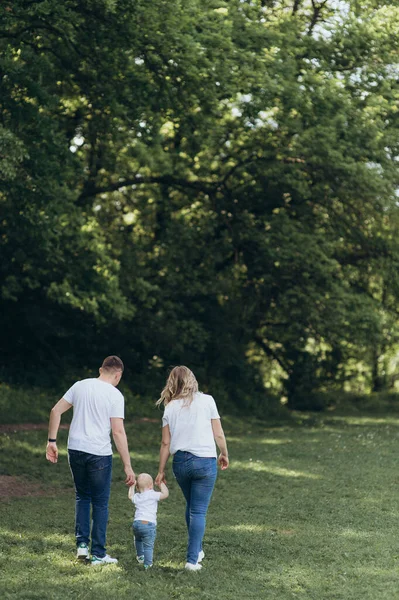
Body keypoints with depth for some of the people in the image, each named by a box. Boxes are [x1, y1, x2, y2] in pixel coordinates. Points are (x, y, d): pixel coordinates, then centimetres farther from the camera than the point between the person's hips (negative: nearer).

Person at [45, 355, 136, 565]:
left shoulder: (80, 386, 8)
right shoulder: (115, 395, -6)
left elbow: (56, 411, 6)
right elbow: (118, 432, -11)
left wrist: (52, 441, 12)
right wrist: (127, 466, -8)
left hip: (75, 450, 4)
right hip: (99, 453, -4)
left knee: (82, 497, 21)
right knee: (100, 503, 6)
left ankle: (82, 544, 12)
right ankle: (98, 554, 9)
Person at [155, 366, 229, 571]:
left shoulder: (170, 408, 5)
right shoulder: (206, 401, -1)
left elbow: (165, 443, 5)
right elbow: (218, 434, 0)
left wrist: (161, 471, 12)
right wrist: (224, 454, 17)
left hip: (181, 462, 3)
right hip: (205, 461, -3)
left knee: (191, 506, 22)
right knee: (199, 511, 1)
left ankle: (197, 550, 32)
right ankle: (192, 559, -5)